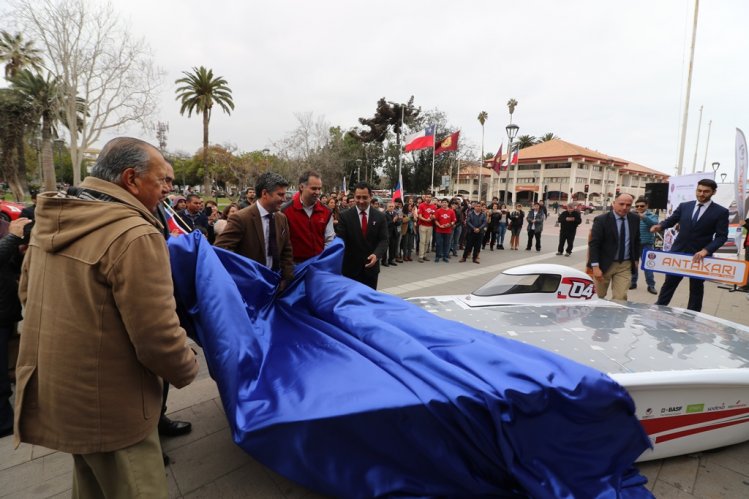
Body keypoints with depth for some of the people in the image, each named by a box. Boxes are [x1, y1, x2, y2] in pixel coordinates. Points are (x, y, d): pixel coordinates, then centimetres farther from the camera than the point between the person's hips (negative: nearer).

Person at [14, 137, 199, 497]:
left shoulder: (50, 221, 1)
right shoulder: (135, 235, -26)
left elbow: (27, 294, 16)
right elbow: (157, 337, -26)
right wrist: (187, 370, -6)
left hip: (51, 391, 8)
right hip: (107, 407, -8)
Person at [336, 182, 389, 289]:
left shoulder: (380, 216, 1)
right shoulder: (345, 216, -3)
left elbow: (383, 240, -3)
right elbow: (341, 239, -8)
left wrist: (377, 255, -22)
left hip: (371, 266, 2)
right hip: (351, 267, -1)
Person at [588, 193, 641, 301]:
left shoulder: (635, 219, 3)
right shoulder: (601, 220, -12)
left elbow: (636, 240, 17)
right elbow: (593, 244, -16)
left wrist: (636, 259, 13)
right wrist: (595, 267, -22)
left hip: (625, 265, 3)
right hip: (604, 264, -3)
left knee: (620, 299, -4)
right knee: (598, 297, 9)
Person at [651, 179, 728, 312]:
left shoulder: (721, 212, -4)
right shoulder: (684, 206, 5)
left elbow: (722, 236, -7)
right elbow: (671, 220, 4)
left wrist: (706, 250, -22)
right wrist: (660, 226, -20)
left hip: (699, 256, -2)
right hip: (678, 252, 2)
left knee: (696, 288, 11)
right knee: (669, 283, 9)